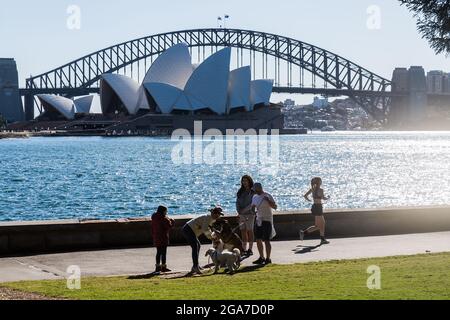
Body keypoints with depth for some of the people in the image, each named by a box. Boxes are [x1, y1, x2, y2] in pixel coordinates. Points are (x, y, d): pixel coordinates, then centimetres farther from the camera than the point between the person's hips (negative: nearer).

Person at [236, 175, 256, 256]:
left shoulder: (253, 192, -4)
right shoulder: (240, 192, 13)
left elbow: (252, 204, -12)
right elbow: (237, 202, 11)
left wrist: (244, 210, -19)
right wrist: (238, 210, -5)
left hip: (249, 214, -5)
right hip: (241, 214, 5)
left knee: (250, 231, -2)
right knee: (243, 232, 4)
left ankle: (250, 249, 2)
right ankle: (244, 249, 8)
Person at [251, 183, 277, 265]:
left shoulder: (267, 196, -11)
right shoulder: (255, 197, 11)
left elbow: (275, 207, -15)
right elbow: (253, 207, 22)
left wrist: (268, 201, -30)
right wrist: (253, 210, -2)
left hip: (267, 220, -7)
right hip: (258, 220, 7)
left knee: (266, 240, -6)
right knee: (258, 240, 7)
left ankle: (268, 259, 1)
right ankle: (261, 258, 17)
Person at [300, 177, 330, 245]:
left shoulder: (312, 189, 7)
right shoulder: (320, 190, -15)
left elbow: (305, 195, 9)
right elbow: (323, 198, -27)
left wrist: (309, 200, 25)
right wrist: (328, 198, -6)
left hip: (314, 207, 9)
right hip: (318, 207, -9)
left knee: (322, 223, 16)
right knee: (317, 226, -1)